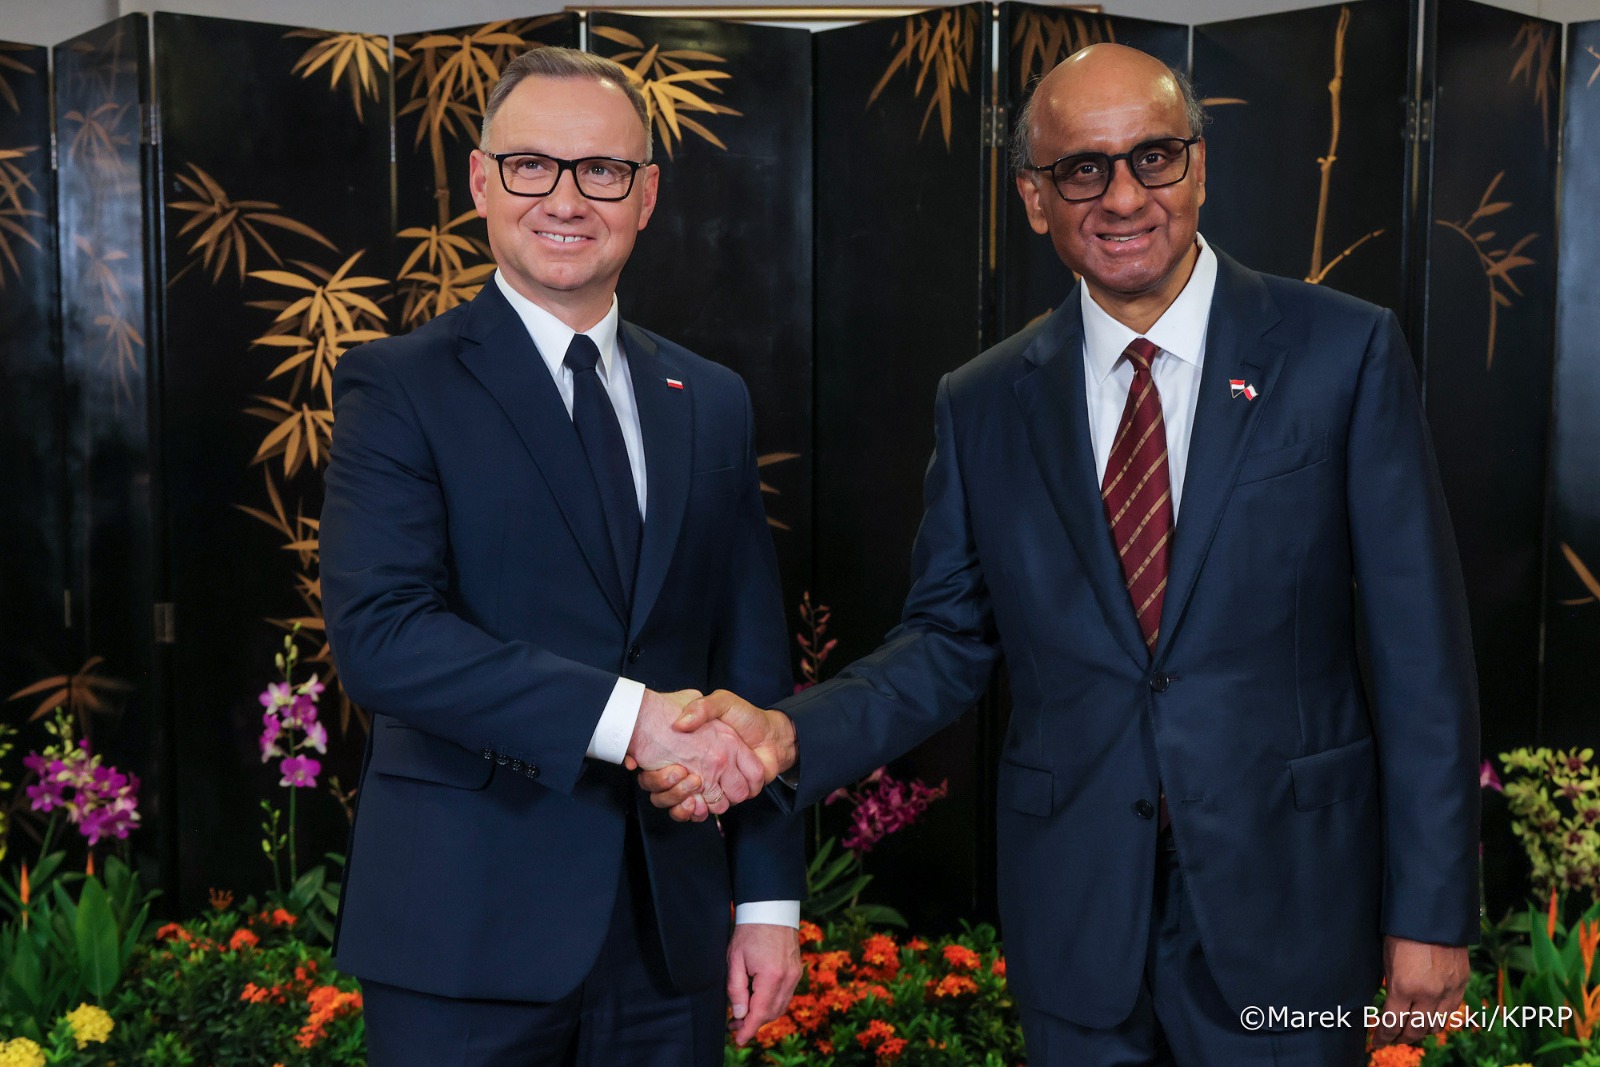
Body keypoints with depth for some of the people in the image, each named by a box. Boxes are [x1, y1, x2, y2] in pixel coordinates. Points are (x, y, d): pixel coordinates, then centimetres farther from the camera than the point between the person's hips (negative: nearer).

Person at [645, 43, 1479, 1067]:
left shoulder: (1344, 351, -6)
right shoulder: (983, 404, 2)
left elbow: (1420, 643, -6)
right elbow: (950, 640, 5)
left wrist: (1431, 909, -6)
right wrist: (788, 735, -12)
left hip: (1285, 903, -2)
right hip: (1074, 910, 2)